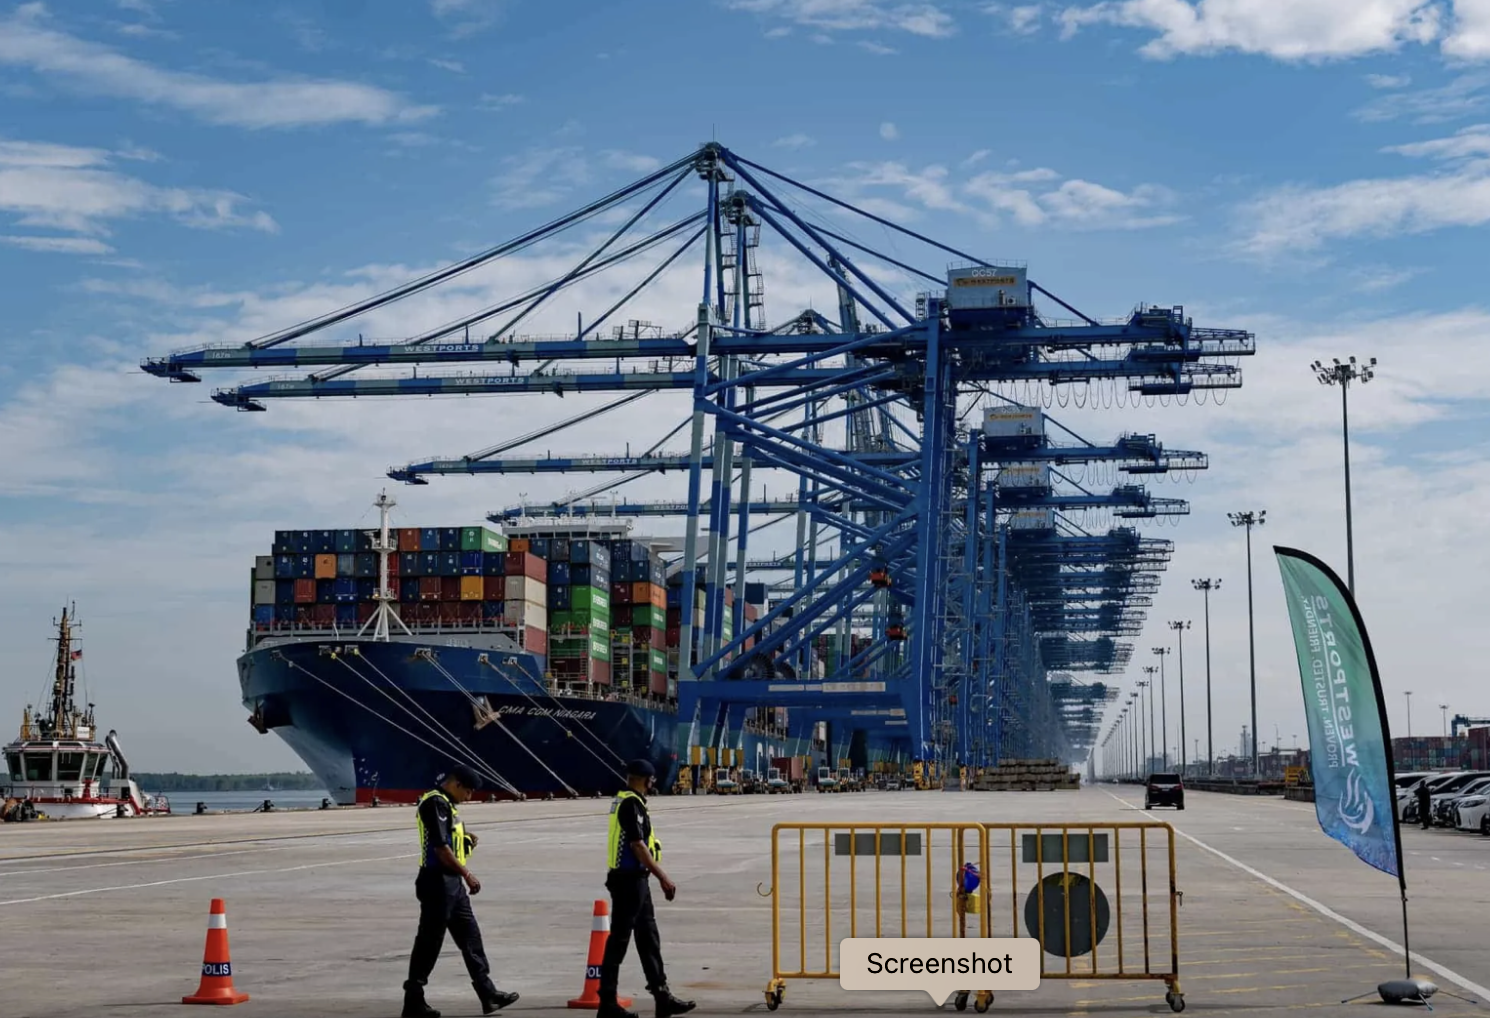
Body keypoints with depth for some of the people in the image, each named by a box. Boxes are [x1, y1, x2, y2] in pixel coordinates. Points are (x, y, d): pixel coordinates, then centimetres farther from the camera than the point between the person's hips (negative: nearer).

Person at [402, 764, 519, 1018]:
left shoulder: (446, 803, 16)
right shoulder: (436, 803, -16)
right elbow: (440, 847, -22)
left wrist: (464, 834, 9)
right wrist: (467, 874, -18)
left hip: (452, 882, 10)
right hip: (437, 881, -10)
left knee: (470, 936, 12)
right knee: (429, 941, -3)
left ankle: (488, 994, 17)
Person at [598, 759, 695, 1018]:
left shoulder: (625, 801, 15)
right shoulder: (631, 804, -16)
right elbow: (638, 846, -21)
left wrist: (660, 878, 21)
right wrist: (663, 878, -18)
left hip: (636, 879, 10)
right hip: (629, 880, -10)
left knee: (649, 938, 13)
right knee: (619, 940, -4)